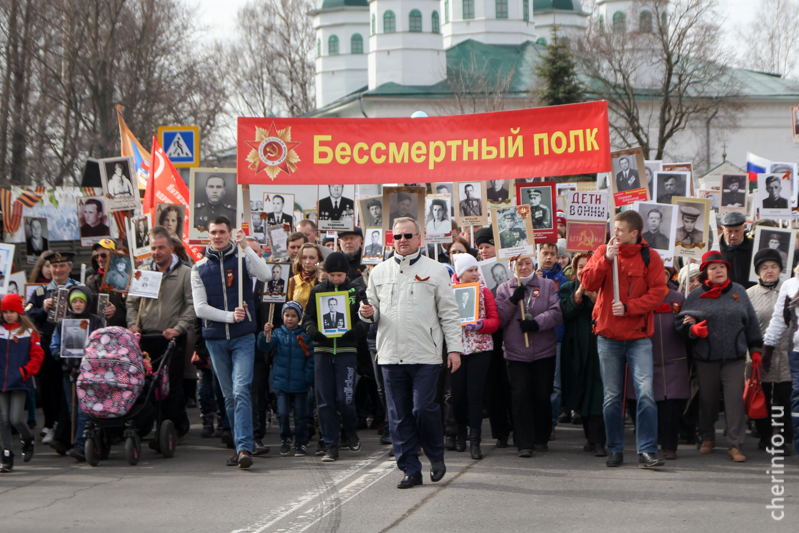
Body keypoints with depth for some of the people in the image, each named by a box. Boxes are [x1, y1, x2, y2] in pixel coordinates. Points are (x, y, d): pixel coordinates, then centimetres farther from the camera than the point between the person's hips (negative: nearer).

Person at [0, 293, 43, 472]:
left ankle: (28, 440, 21)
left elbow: (37, 355, 1)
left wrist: (26, 371, -9)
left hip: (20, 383, -3)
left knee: (15, 418, -10)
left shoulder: (29, 331, 2)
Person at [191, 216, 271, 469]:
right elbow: (200, 308, 1)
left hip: (243, 337, -3)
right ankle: (240, 446, 16)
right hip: (215, 339, 3)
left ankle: (244, 448, -21)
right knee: (229, 396, 8)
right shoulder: (199, 268, 7)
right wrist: (230, 316, -10)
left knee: (241, 391, -15)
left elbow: (265, 275, -18)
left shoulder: (242, 259, 2)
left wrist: (246, 247, -22)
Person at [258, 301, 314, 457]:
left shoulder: (305, 336, 1)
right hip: (281, 382, 0)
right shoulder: (278, 333, 3)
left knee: (300, 415, 3)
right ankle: (285, 439, 17)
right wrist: (265, 334, -28)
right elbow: (265, 347, -9)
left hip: (300, 384, 0)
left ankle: (301, 444, 14)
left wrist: (308, 378, -6)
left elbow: (310, 359, 3)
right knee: (283, 413, -5)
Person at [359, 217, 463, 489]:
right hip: (391, 354, 3)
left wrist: (454, 348, -1)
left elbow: (449, 313, 5)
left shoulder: (435, 271, 5)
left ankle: (436, 457, 14)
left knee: (423, 408, -10)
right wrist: (368, 312, -5)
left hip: (425, 354, -3)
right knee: (399, 415, 3)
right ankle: (410, 469, 10)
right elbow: (373, 309, 20)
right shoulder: (379, 272, 13)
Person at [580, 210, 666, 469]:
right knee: (612, 396, 8)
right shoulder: (603, 252, 4)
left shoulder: (650, 258, -2)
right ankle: (616, 450, 18)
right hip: (608, 335, 2)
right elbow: (588, 283, -6)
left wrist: (628, 307, -18)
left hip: (639, 336, -2)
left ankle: (647, 451, -10)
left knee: (645, 393, -13)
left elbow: (657, 293, -7)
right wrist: (606, 259, -19)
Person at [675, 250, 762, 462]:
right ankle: (708, 438, 30)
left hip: (735, 357, 0)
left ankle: (735, 445, -6)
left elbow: (751, 322, 13)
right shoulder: (696, 296, 4)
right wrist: (693, 329, -16)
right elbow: (681, 321, 5)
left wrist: (755, 349, 11)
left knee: (735, 400, -8)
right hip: (705, 358, 0)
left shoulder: (739, 292, 9)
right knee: (707, 399, 10)